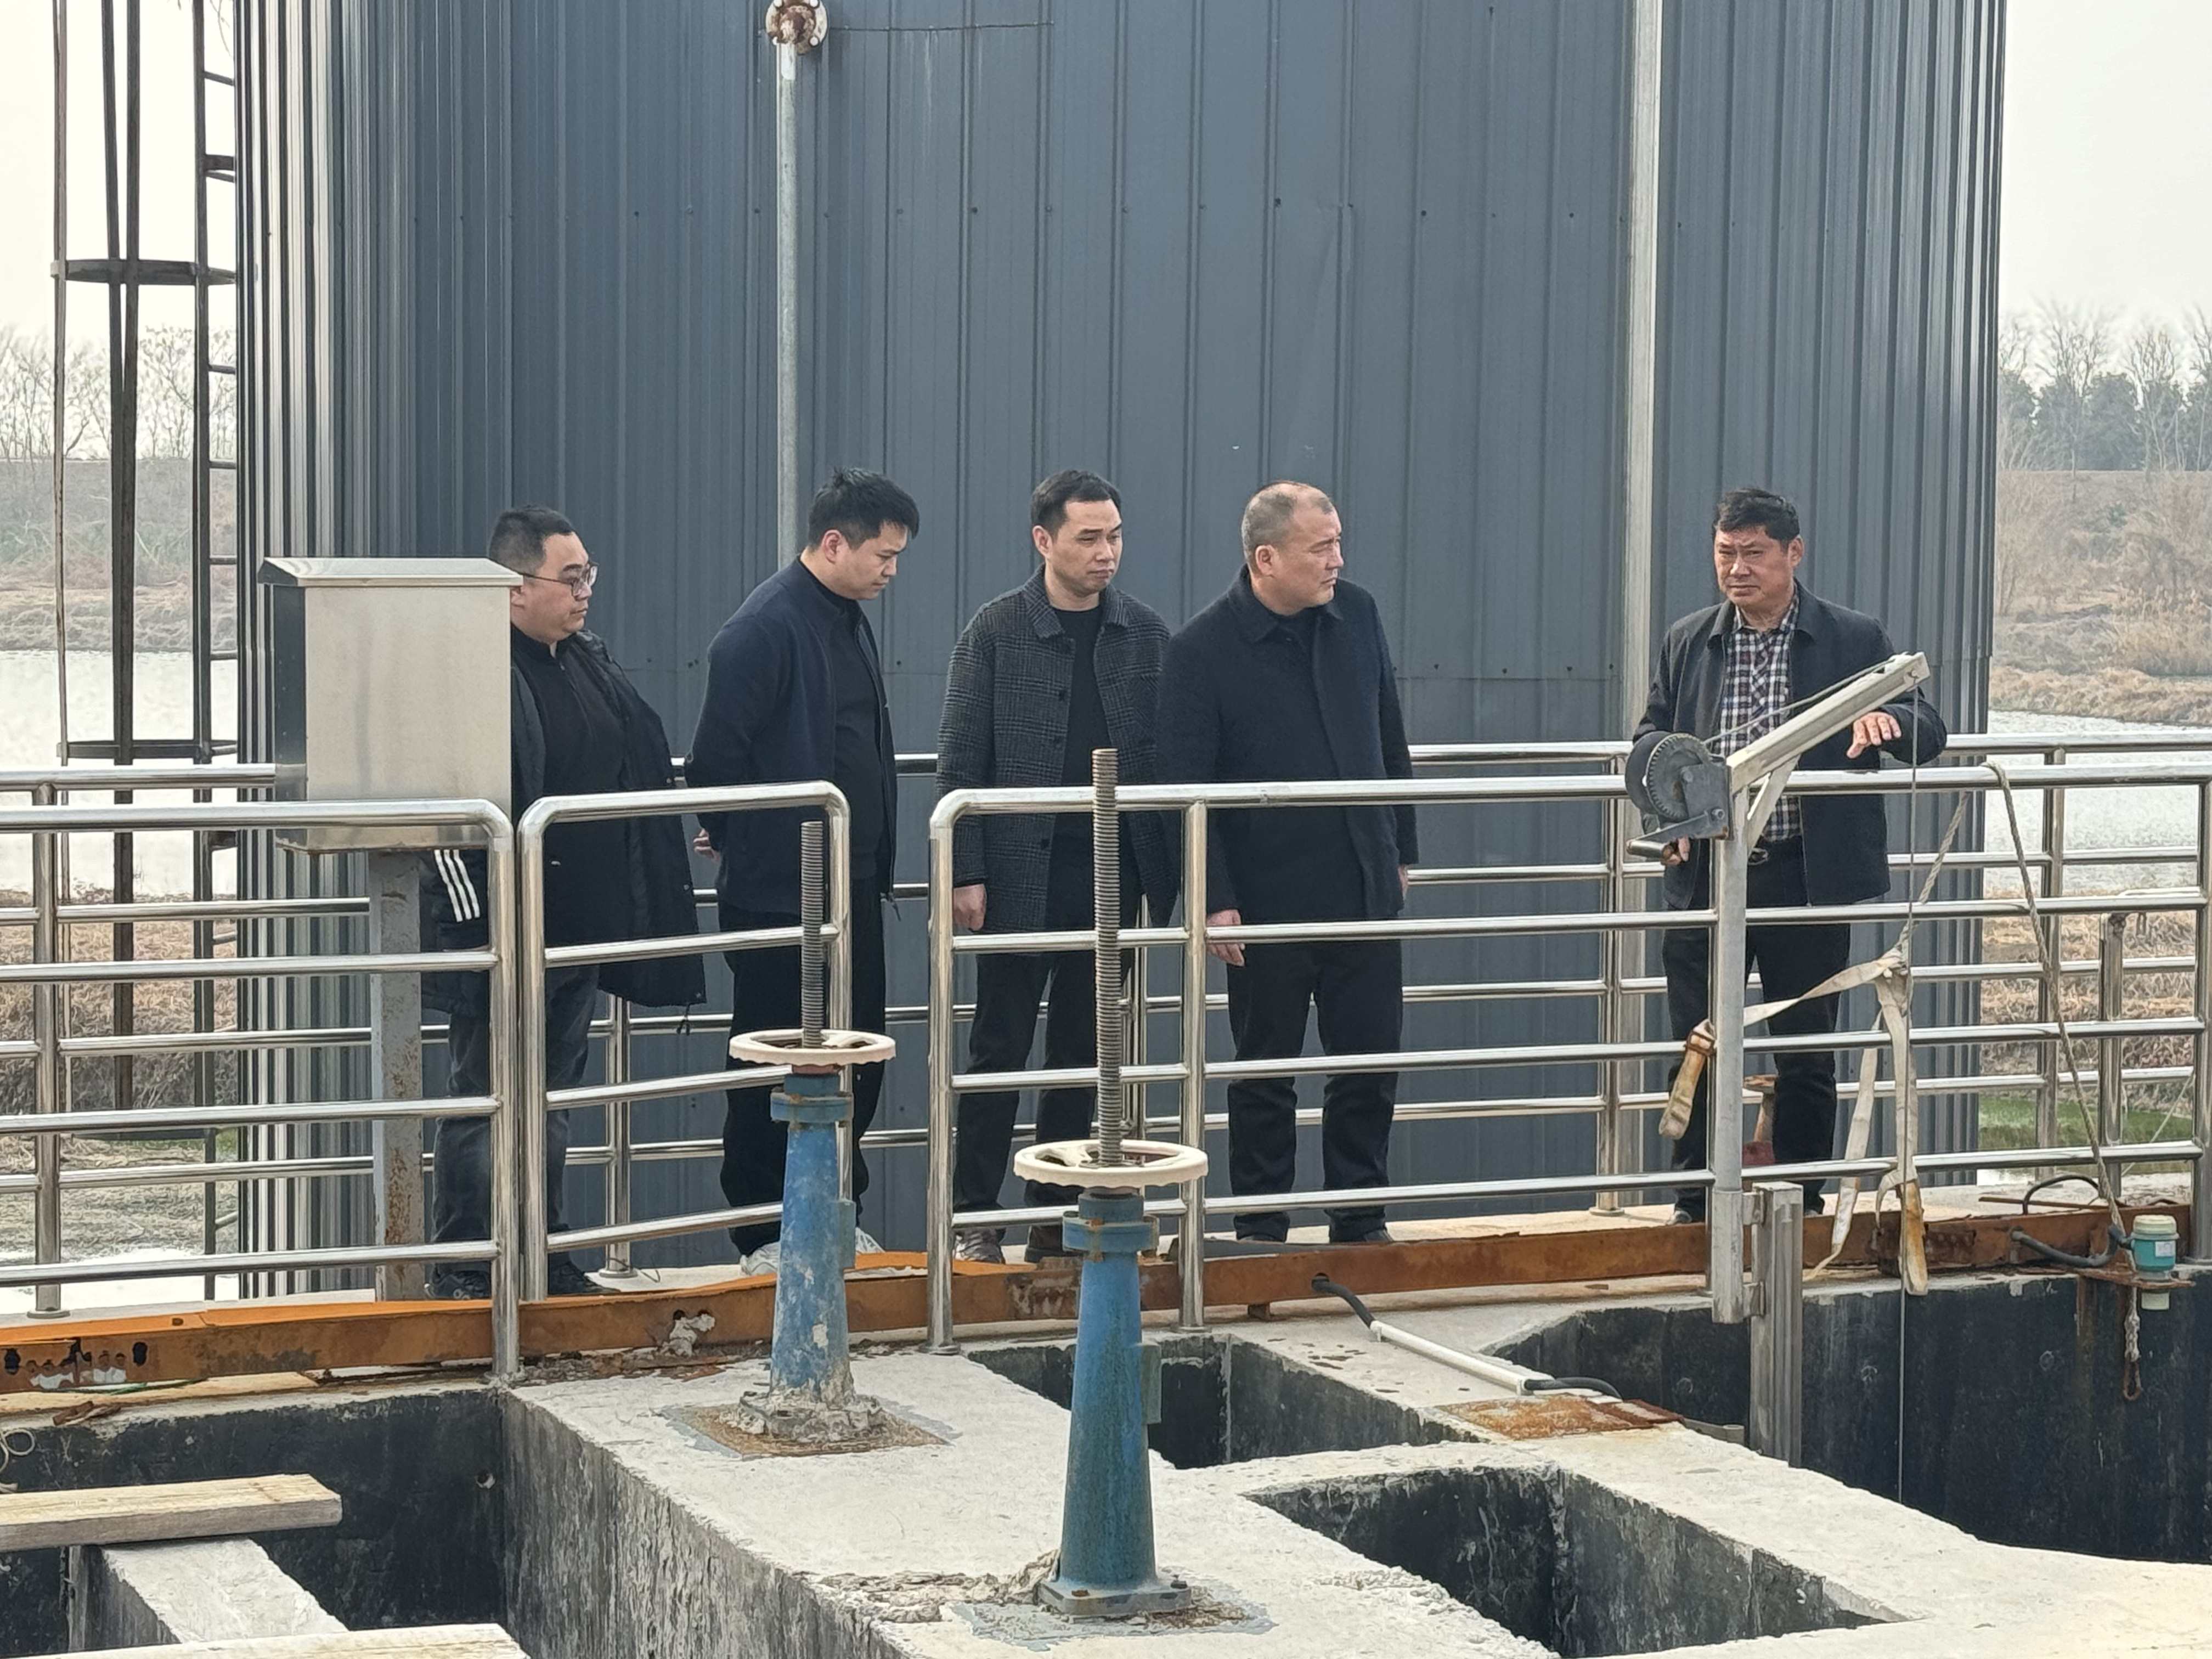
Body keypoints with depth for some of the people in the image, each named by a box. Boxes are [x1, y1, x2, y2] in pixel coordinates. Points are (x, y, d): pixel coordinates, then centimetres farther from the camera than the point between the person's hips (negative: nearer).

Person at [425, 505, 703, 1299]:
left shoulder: (591, 663, 11)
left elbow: (635, 772, 23)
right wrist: (478, 924, -22)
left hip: (578, 929, 8)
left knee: (553, 1098, 16)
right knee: (483, 1099, -1)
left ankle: (541, 1254, 25)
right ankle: (462, 1264, 7)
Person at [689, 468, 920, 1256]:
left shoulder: (849, 620, 12)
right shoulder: (765, 628, -17)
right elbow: (715, 760, -17)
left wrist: (875, 859, 16)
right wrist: (738, 842, -7)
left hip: (852, 887, 8)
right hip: (779, 892, -8)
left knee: (858, 1057, 12)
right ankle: (764, 1240, 10)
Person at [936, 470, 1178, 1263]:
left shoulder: (1145, 633, 5)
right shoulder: (997, 630, -3)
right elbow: (960, 762, -3)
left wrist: (1175, 866, 2)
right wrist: (966, 873, -9)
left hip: (1112, 874, 3)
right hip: (1020, 875, -3)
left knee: (1081, 1053, 9)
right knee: (1000, 1049, 2)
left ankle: (1057, 1213, 17)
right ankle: (975, 1217, 10)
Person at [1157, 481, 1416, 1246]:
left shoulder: (1357, 616, 5)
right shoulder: (1203, 649, -10)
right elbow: (1187, 787, -10)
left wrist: (1399, 852, 17)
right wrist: (1212, 900, -14)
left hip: (1364, 890, 4)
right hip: (1268, 898, -4)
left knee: (1371, 1060, 8)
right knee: (1265, 1070, 7)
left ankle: (1360, 1220, 20)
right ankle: (1261, 1229, 18)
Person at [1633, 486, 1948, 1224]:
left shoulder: (1854, 640, 2)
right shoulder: (1687, 643, 10)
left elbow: (1930, 735, 3)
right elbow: (1649, 738, 17)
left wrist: (1887, 719, -21)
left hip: (1807, 879, -2)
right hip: (1706, 876, 2)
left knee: (1807, 1053, 6)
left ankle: (1801, 1200, 18)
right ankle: (1694, 1204, 14)